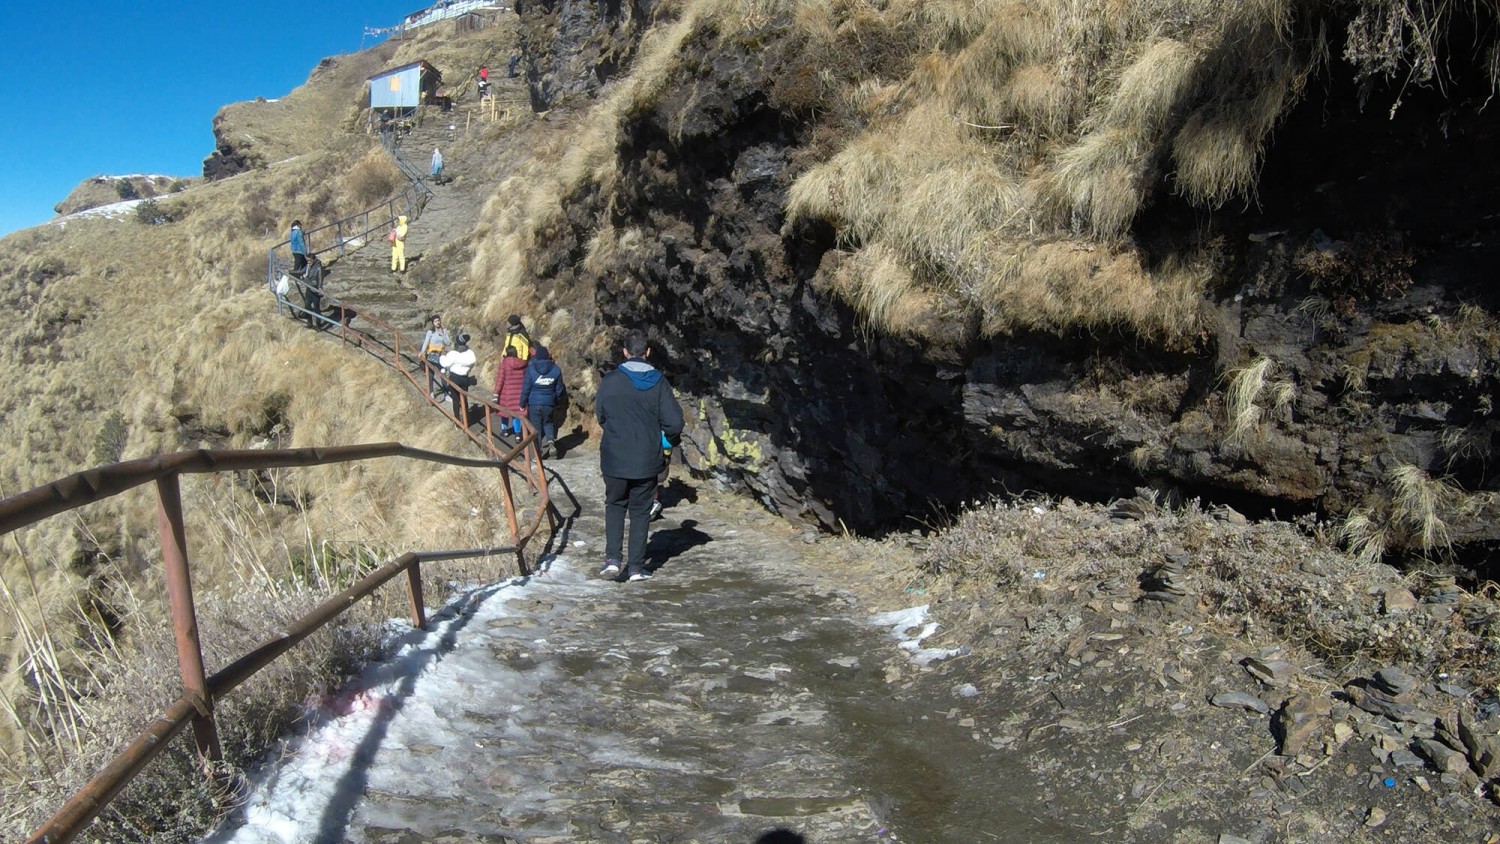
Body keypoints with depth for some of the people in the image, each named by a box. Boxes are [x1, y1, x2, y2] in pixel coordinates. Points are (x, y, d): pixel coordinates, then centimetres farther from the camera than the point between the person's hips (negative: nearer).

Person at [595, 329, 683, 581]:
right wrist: (667, 438, 13)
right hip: (647, 461, 0)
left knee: (615, 505, 19)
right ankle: (636, 567, 14)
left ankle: (612, 558, 5)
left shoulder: (610, 381, -8)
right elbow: (674, 423, -9)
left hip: (614, 459, 0)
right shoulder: (659, 383, -7)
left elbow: (600, 416, 5)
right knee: (640, 511, 13)